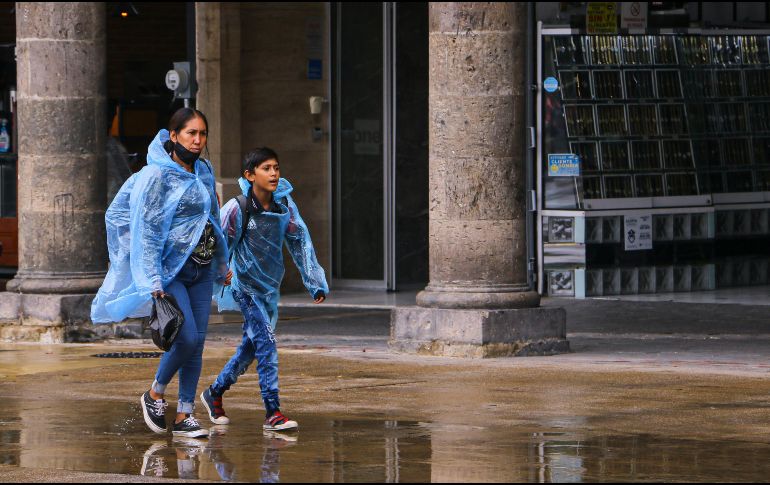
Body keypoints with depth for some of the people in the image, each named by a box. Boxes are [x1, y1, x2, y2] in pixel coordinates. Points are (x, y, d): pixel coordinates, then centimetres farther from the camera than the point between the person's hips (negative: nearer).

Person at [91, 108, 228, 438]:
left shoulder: (203, 172, 10)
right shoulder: (157, 175, -12)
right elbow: (147, 230, -15)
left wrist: (221, 263, 23)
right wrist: (154, 281, -20)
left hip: (200, 269, 7)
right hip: (169, 268, -7)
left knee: (197, 342, 3)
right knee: (186, 338, -14)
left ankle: (184, 416, 9)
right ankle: (155, 395, 11)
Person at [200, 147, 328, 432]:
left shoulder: (284, 205, -1)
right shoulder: (238, 209, -16)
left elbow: (301, 244, 3)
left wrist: (315, 283, 1)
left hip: (270, 286, 6)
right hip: (246, 286, -6)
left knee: (251, 346, 15)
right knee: (266, 342, -16)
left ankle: (215, 393, 35)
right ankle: (273, 412, -16)